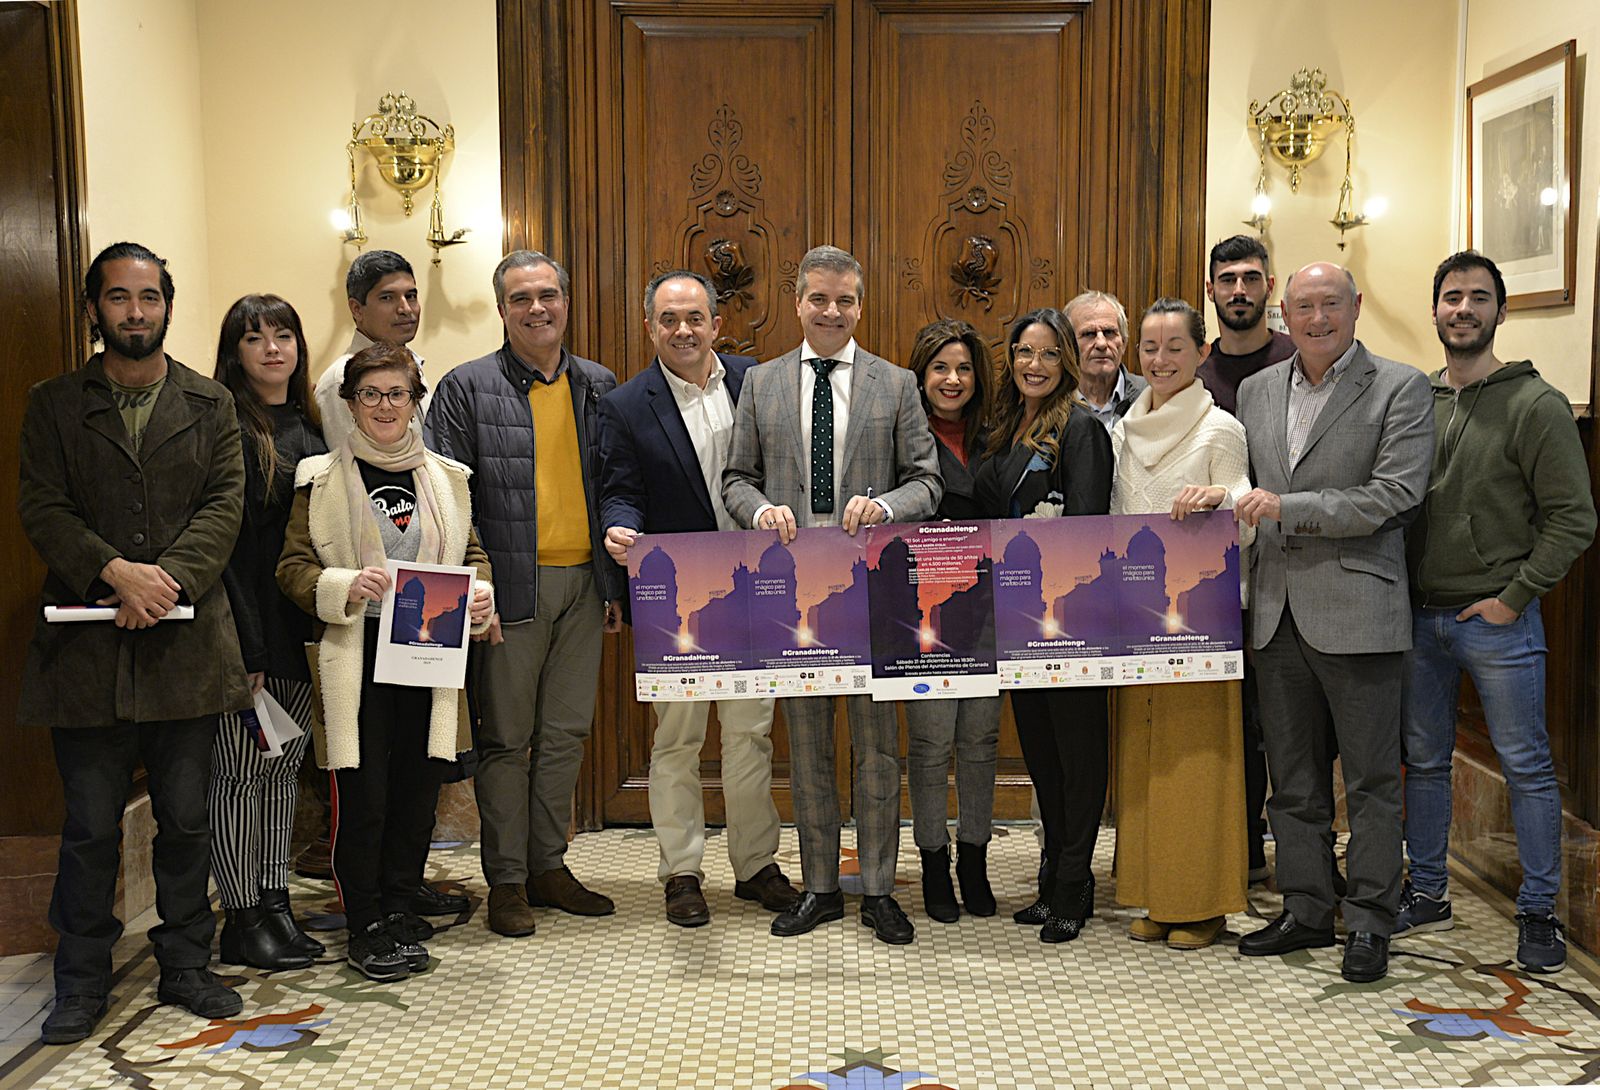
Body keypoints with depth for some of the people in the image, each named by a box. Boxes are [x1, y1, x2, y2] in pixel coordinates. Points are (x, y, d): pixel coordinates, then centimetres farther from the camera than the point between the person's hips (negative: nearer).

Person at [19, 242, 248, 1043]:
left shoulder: (210, 406, 9)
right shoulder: (54, 405, 8)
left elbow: (224, 505, 0)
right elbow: (40, 506, -1)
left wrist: (169, 577, -16)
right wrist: (114, 571, -17)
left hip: (185, 641, 1)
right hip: (86, 641, -1)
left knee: (185, 819, 9)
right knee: (92, 826, 6)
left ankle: (184, 966, 24)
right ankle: (83, 984, 21)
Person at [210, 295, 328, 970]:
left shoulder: (312, 430, 13)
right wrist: (243, 645, -16)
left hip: (301, 631, 7)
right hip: (244, 630, -7)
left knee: (284, 767, 12)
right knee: (239, 769, 1)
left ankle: (274, 905, 21)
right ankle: (242, 920, 10)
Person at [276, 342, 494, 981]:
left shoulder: (445, 477, 12)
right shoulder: (322, 478, 1)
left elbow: (473, 555, 18)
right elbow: (293, 568, 1)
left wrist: (480, 593, -2)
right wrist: (343, 587, -17)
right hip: (358, 657, -3)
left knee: (418, 786, 7)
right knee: (363, 794, -2)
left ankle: (399, 906, 23)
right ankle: (366, 927, 11)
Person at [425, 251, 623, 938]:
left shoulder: (598, 386, 11)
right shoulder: (467, 387, -1)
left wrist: (617, 585, 8)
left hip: (584, 584, 4)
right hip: (511, 589, -4)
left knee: (566, 733, 11)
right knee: (507, 738, 4)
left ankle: (548, 867, 24)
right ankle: (506, 880, 16)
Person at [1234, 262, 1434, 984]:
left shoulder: (1400, 388, -3)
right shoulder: (1255, 391, 13)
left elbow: (1394, 496, -13)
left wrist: (1286, 508, -17)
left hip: (1356, 611, -5)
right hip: (1276, 613, 5)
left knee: (1371, 780, 4)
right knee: (1292, 779, 13)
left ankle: (1369, 923, 16)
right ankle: (1307, 910, 26)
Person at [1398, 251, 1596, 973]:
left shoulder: (1535, 404, -6)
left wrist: (1515, 596, -11)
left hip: (1496, 619, -4)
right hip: (1419, 618, 5)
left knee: (1526, 766, 4)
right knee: (1424, 761, 13)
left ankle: (1539, 913, 17)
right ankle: (1427, 895, 27)